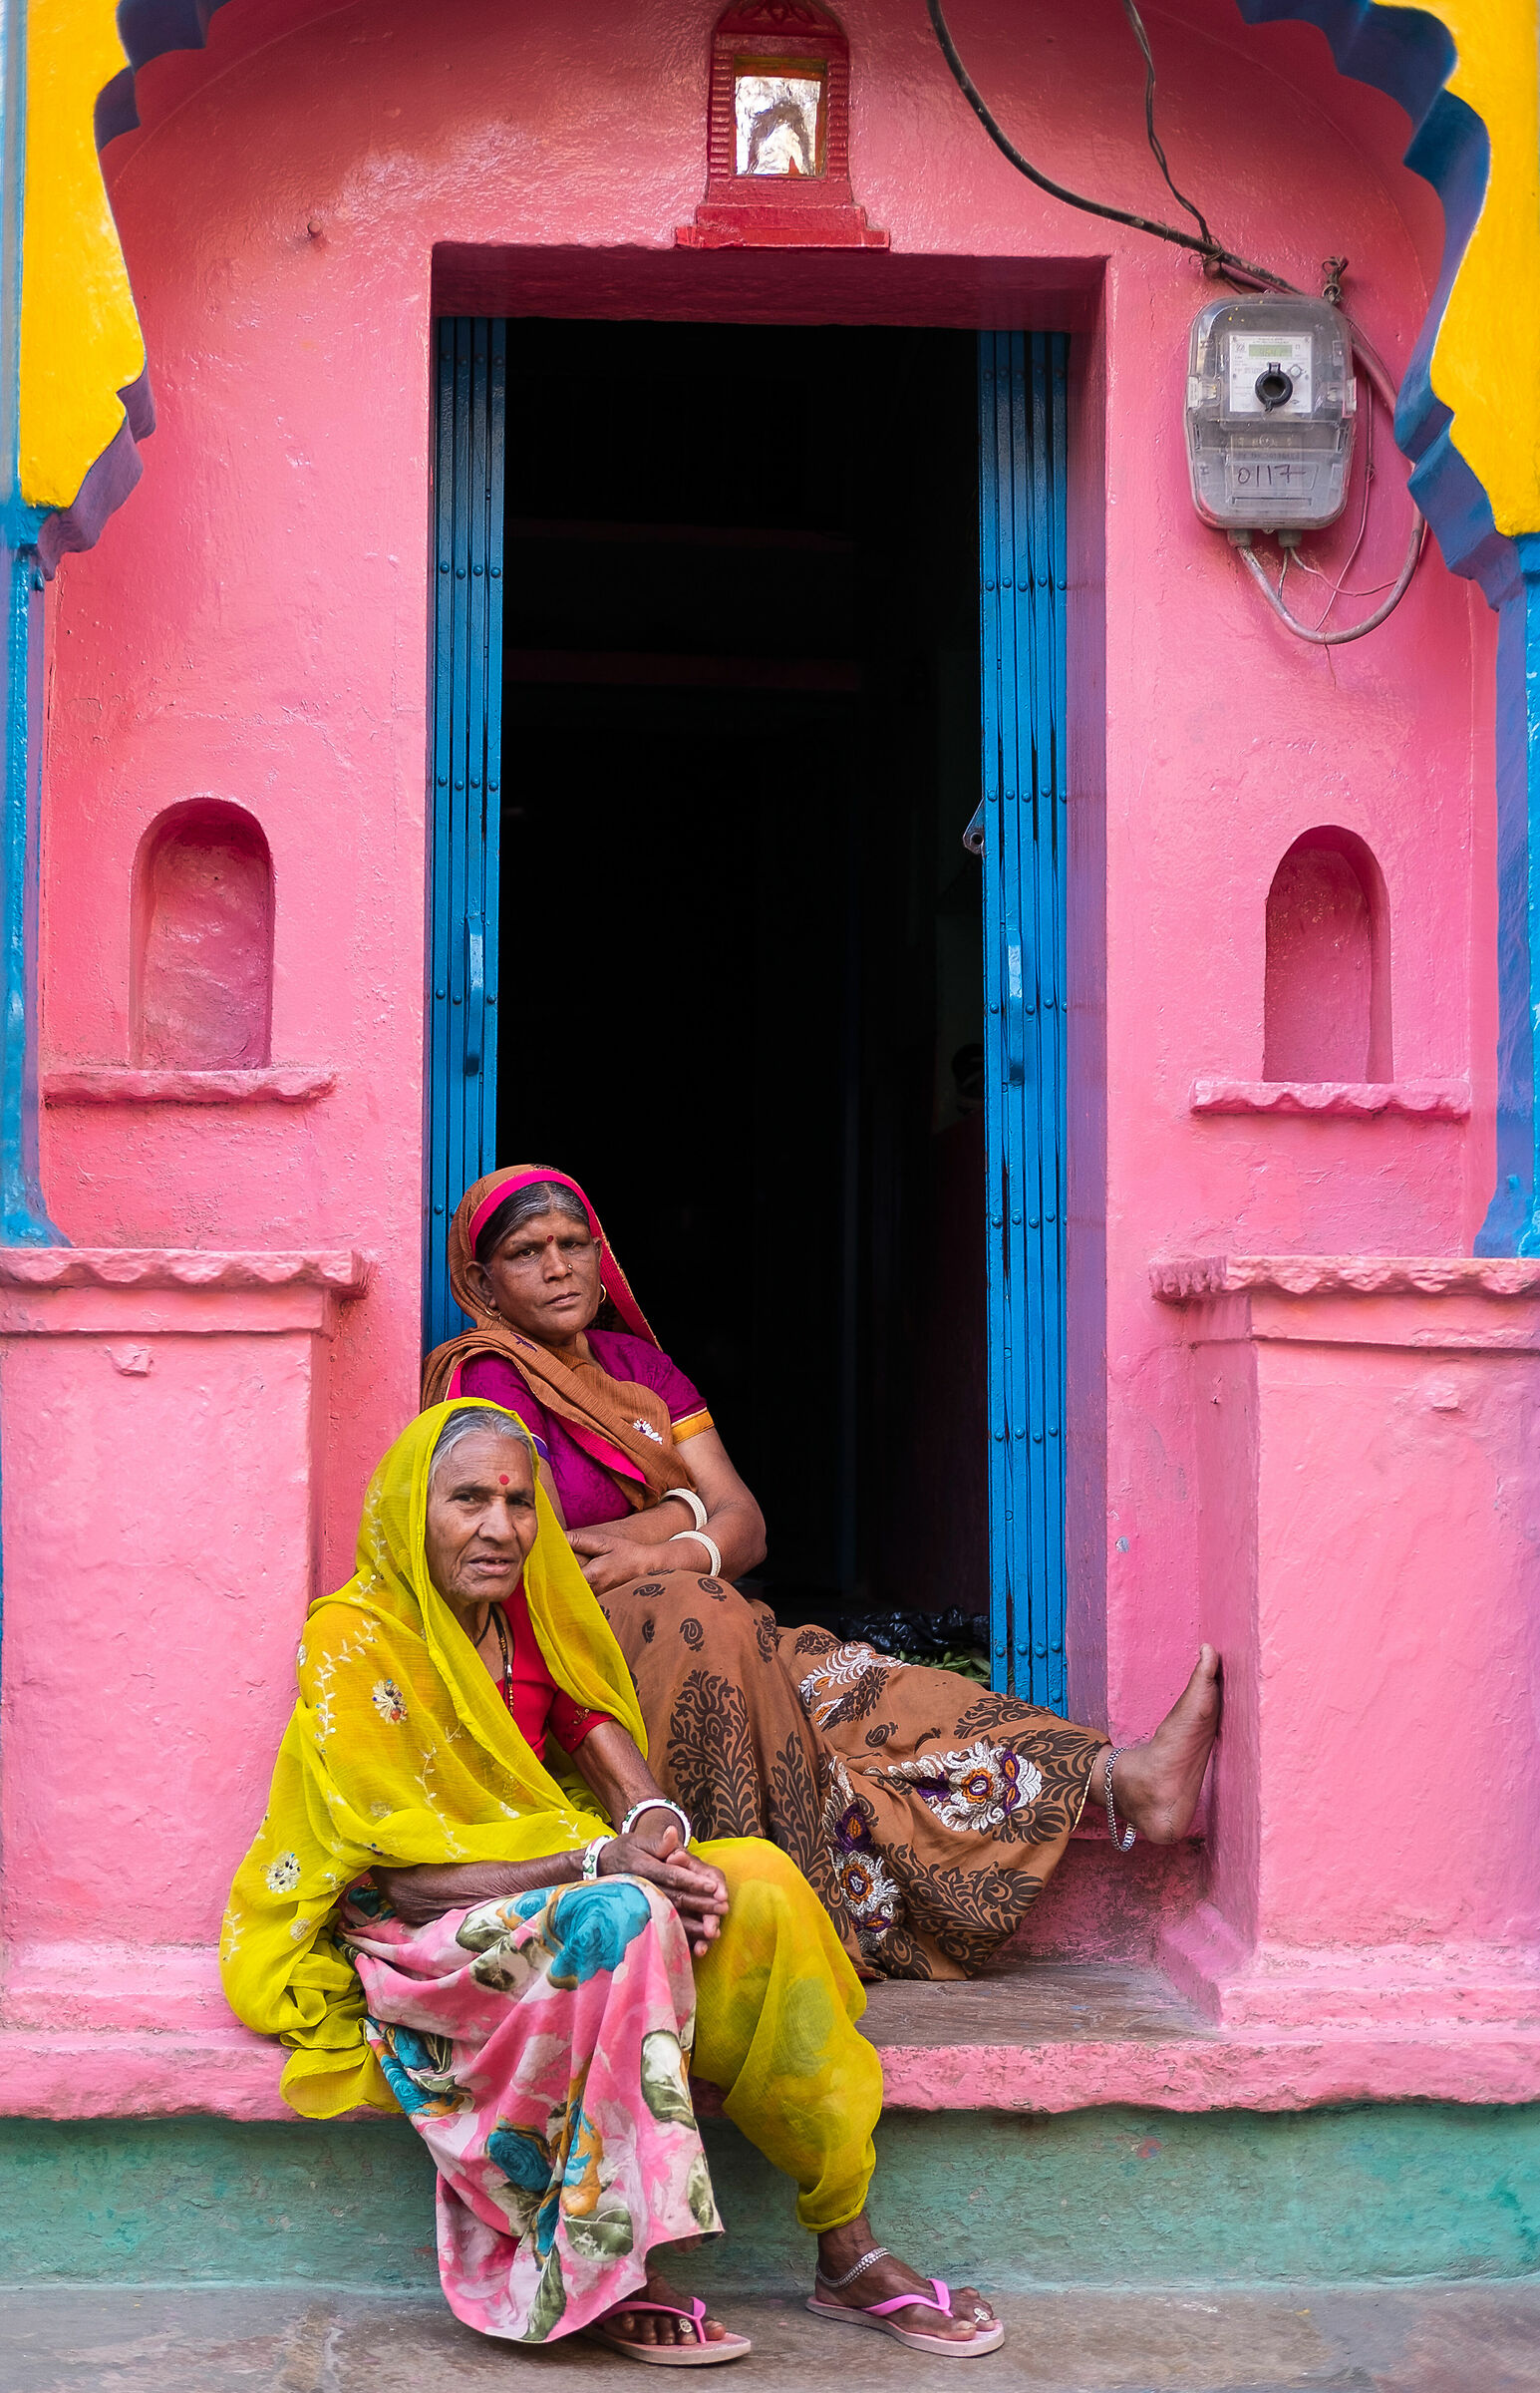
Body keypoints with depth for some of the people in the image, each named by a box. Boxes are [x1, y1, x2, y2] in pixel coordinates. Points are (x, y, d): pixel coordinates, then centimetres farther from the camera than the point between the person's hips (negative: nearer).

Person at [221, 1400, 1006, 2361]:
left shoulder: (530, 1612, 6)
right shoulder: (354, 1643, -16)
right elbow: (403, 1876, -19)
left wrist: (655, 1823, -22)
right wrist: (598, 1862, -27)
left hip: (561, 1880, 7)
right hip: (411, 1942, -6)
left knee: (757, 1882, -18)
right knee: (620, 1924, -34)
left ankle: (848, 2253, -13)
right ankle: (611, 2276, -24)